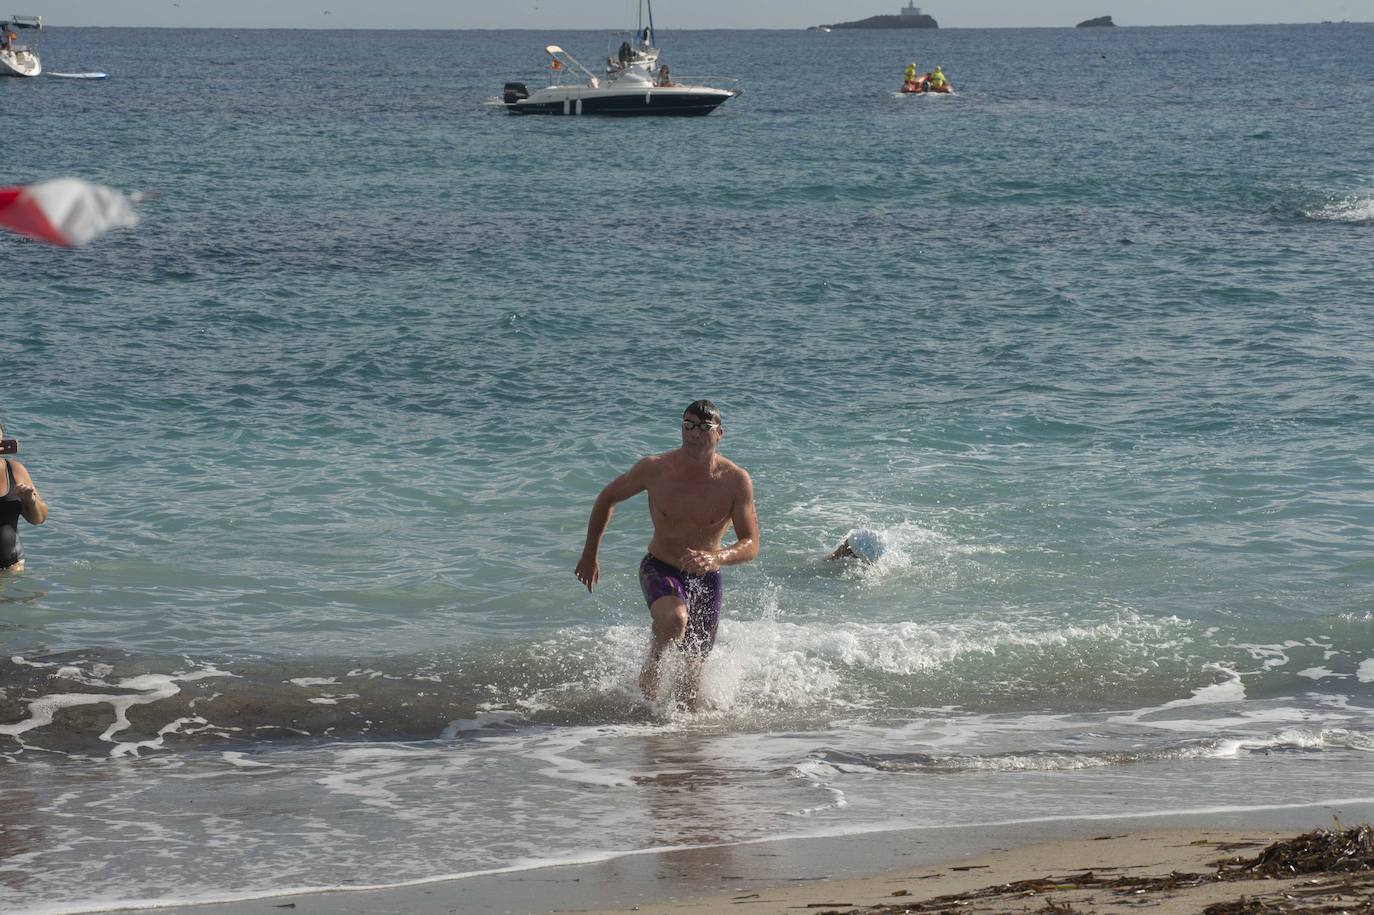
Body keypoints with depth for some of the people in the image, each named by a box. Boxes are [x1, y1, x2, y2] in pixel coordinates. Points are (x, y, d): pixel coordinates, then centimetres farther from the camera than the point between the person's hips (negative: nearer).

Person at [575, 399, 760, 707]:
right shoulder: (654, 469, -17)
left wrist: (716, 558, -39)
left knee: (694, 669, 12)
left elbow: (751, 545, -18)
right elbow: (608, 497, 1)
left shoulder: (736, 481, -17)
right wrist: (589, 554, 7)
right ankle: (651, 668, -6)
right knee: (674, 619, -35)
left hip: (704, 577, 2)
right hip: (660, 569, -2)